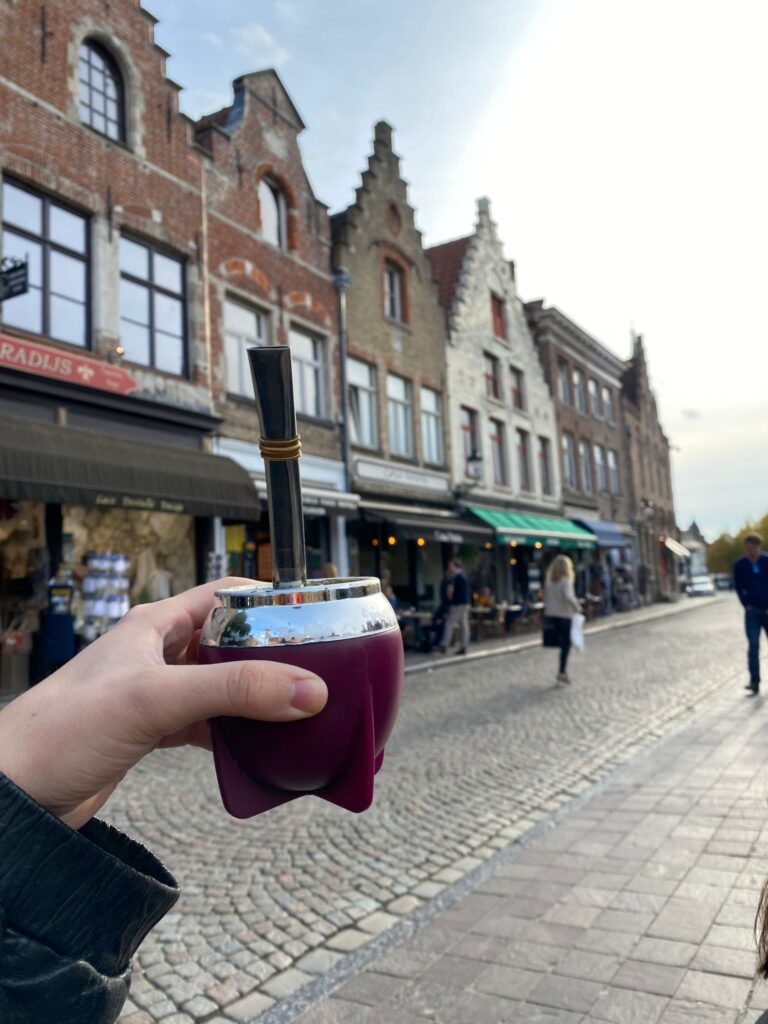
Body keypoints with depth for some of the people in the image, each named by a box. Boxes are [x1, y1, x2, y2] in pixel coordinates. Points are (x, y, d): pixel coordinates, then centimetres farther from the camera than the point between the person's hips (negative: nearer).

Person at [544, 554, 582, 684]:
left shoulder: (549, 580, 4)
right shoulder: (566, 580, -14)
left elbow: (546, 597, 8)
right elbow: (568, 597, -26)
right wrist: (577, 607, -14)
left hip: (552, 615, 6)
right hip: (565, 615, -6)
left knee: (562, 642, 15)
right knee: (566, 644, 3)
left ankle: (563, 671, 17)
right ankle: (562, 673, 2)